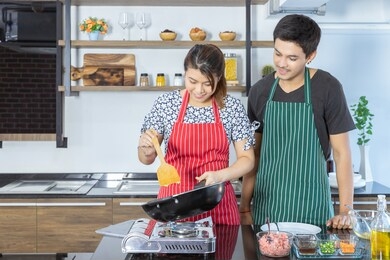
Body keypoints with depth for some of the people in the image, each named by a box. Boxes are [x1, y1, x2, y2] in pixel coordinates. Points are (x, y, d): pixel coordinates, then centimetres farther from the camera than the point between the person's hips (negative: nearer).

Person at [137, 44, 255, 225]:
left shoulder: (232, 107, -4)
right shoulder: (165, 103, -3)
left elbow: (247, 159, 1)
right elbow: (146, 159, 5)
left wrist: (220, 175, -16)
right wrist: (147, 149, -17)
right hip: (173, 203, 0)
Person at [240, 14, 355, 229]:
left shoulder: (328, 89, -10)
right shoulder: (259, 91, 0)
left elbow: (341, 152, -6)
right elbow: (254, 153, 7)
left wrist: (345, 211, -12)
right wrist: (244, 207, 6)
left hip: (311, 206, -2)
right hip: (266, 205, 3)